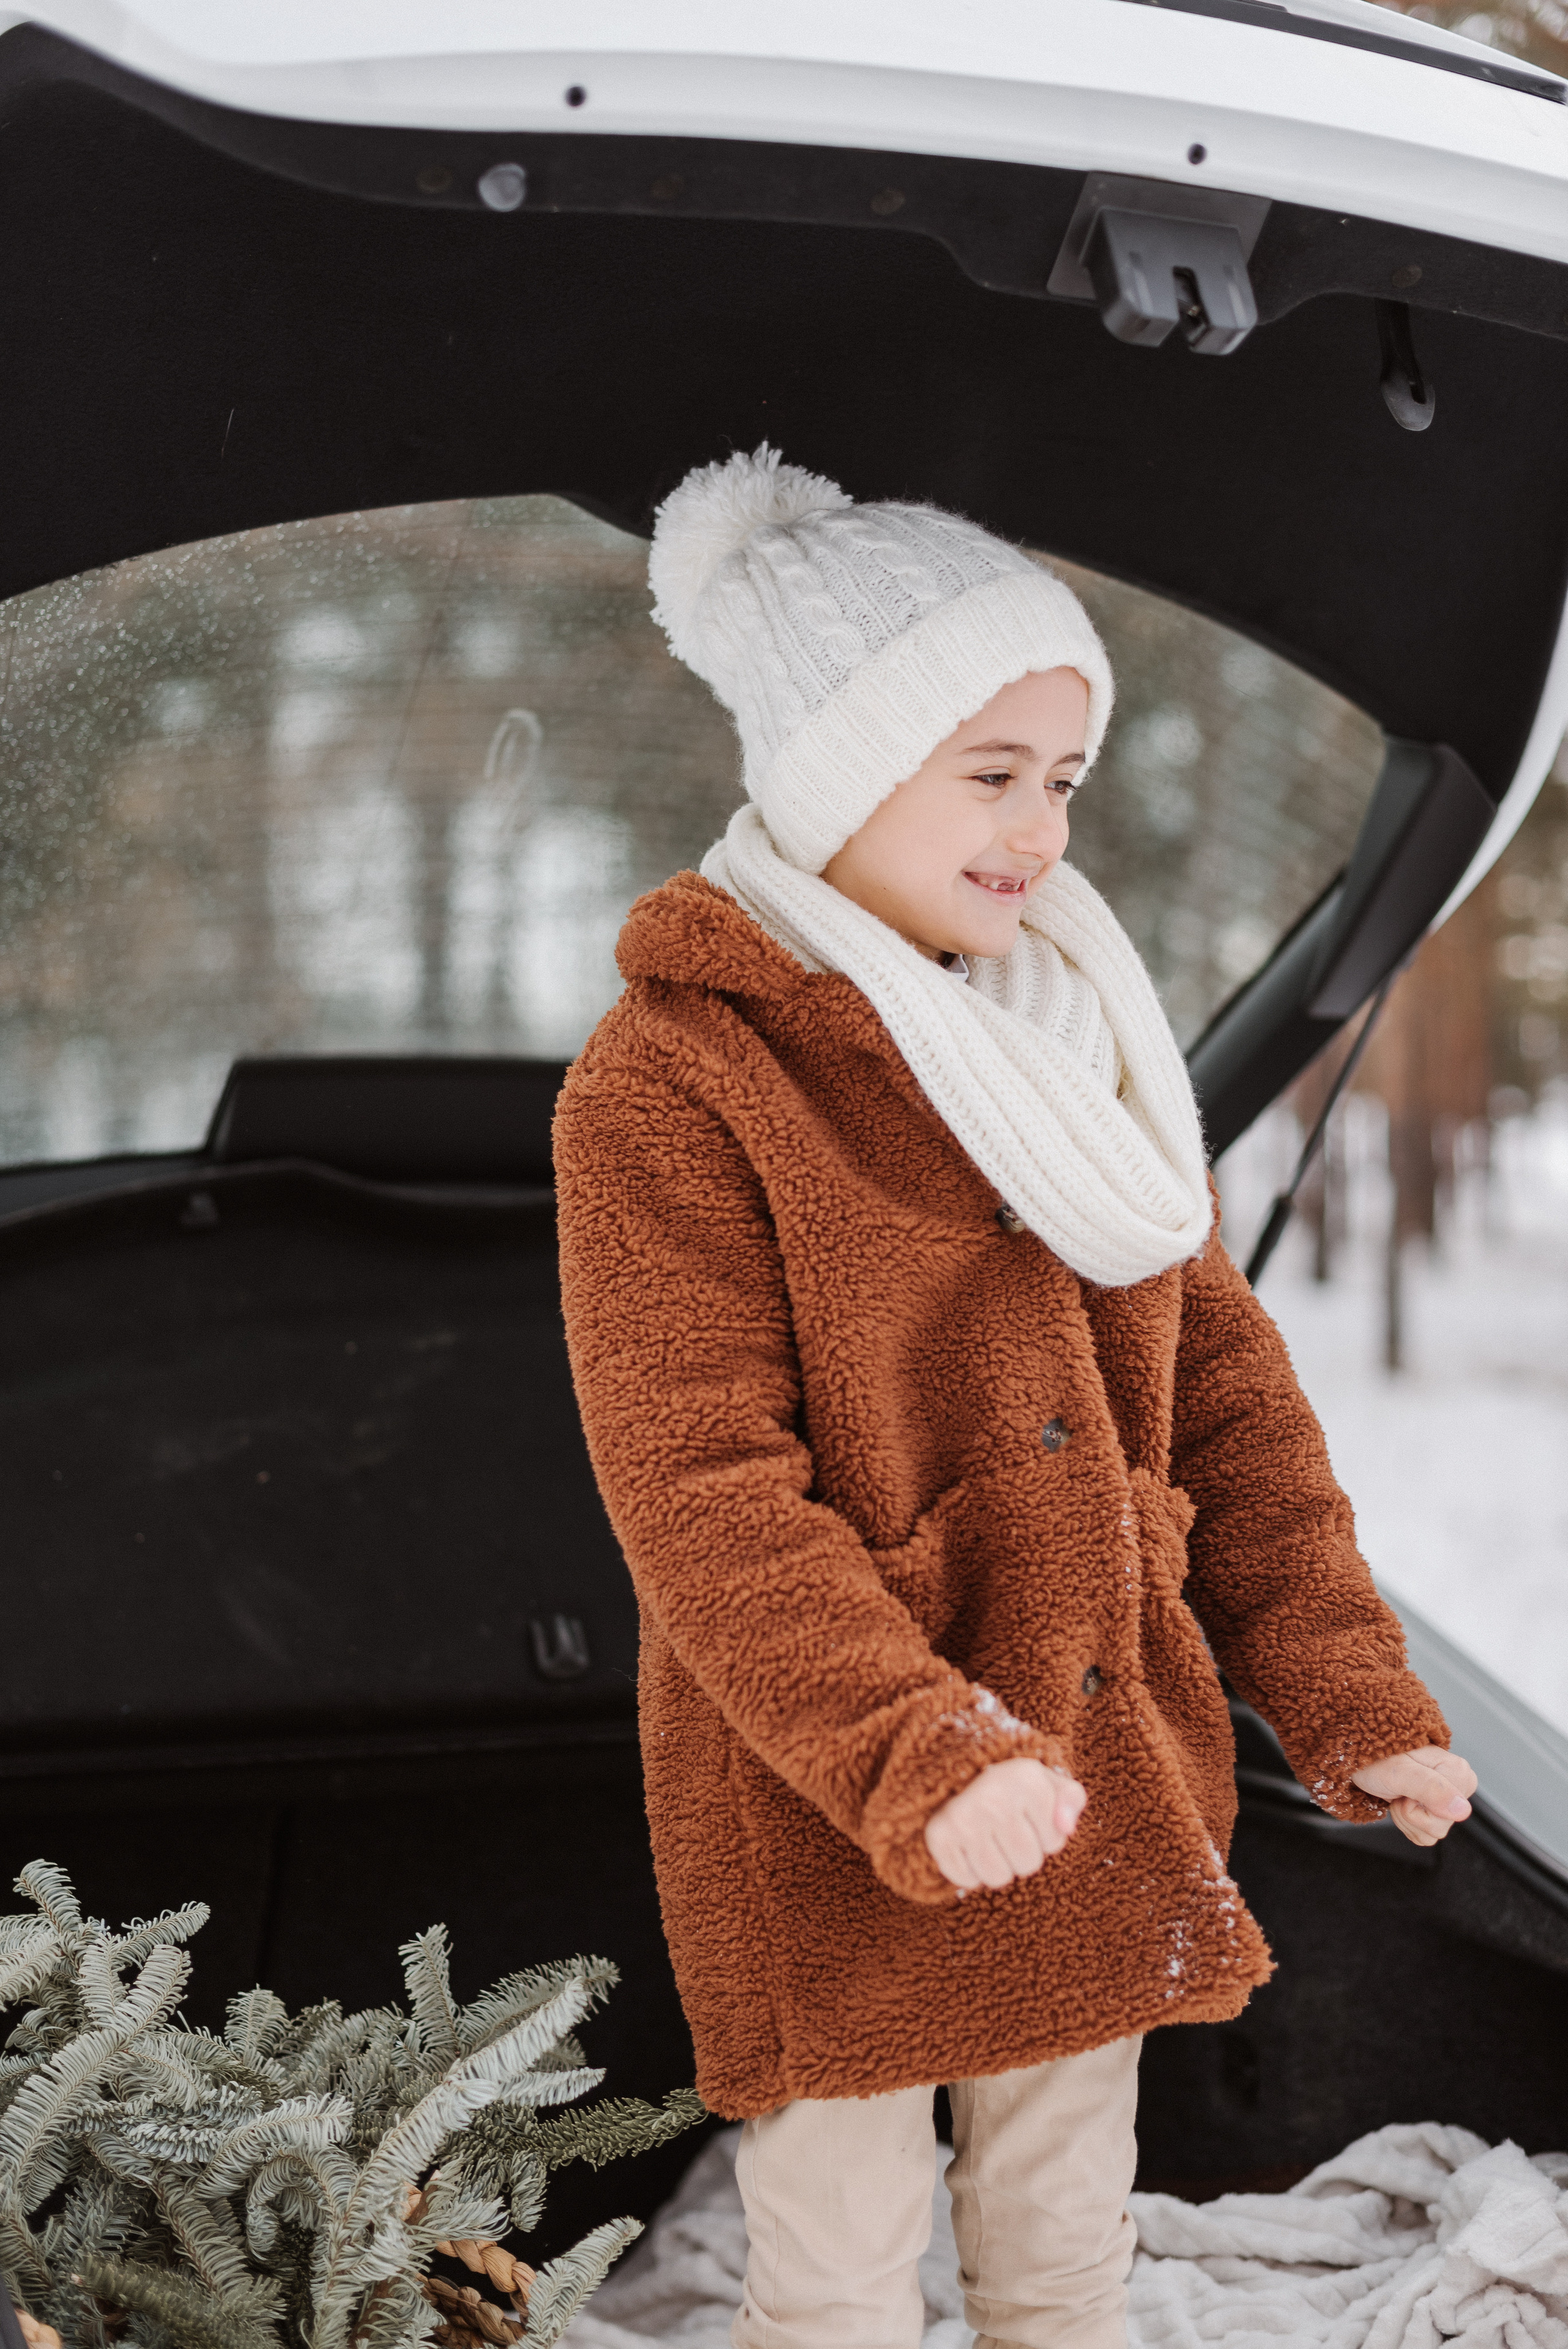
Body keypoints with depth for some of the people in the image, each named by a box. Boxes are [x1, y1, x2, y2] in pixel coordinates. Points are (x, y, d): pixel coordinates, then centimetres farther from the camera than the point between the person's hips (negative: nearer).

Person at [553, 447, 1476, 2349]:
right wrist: (912, 1759, -31)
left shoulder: (1073, 1030, 8)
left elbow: (1215, 1371, 9)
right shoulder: (665, 1085, -14)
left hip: (1100, 1794, 6)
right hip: (824, 1829, -6)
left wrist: (1345, 1691, 0)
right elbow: (701, 1491, -20)